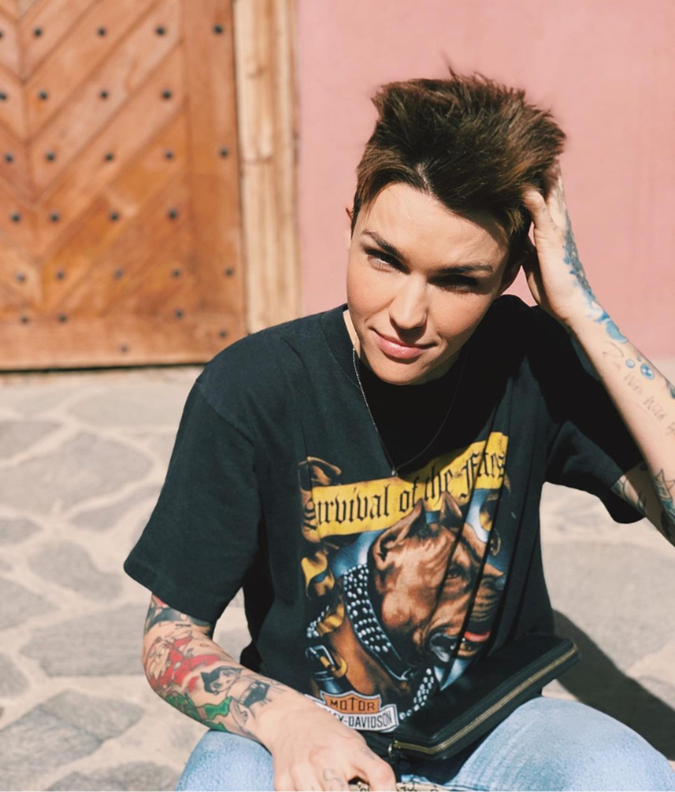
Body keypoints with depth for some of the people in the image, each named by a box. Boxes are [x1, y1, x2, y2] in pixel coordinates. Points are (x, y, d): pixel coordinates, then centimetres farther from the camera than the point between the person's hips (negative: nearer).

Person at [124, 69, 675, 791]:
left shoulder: (534, 365, -13)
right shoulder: (250, 391, -17)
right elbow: (169, 640, -11)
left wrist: (581, 311, -26)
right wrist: (286, 717, -32)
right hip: (302, 724, -2)